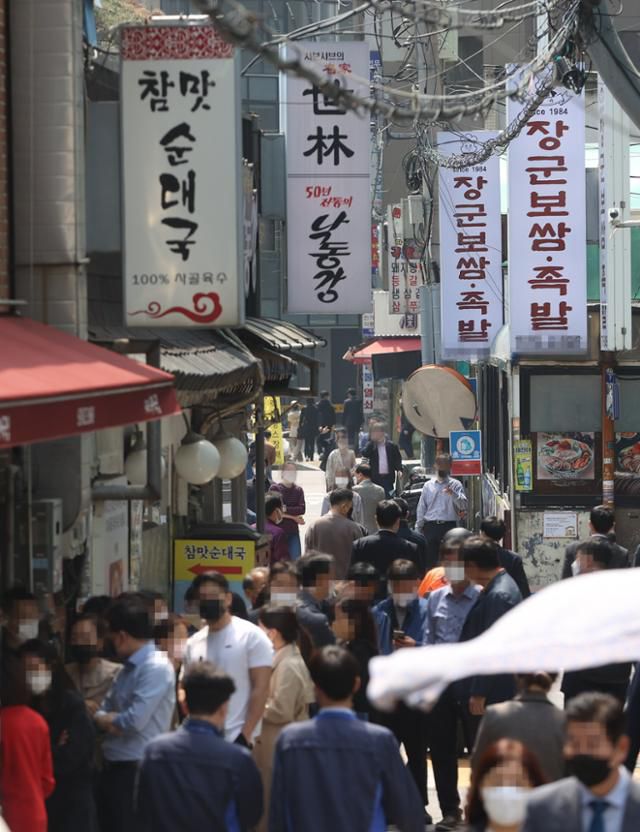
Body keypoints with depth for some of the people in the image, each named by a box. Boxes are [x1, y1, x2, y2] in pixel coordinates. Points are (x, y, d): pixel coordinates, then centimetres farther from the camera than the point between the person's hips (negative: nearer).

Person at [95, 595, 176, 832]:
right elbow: (102, 713, 16)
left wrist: (108, 719, -2)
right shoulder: (128, 668, 13)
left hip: (136, 770, -9)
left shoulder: (156, 668, -15)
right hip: (113, 767, 9)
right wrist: (112, 721, -9)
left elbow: (135, 720, -23)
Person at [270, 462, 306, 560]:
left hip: (293, 531, 3)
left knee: (296, 559, -1)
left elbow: (302, 509, -3)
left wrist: (286, 509, -14)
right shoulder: (275, 488, -3)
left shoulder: (298, 490, 8)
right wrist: (293, 516, -10)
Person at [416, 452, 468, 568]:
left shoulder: (455, 485, 4)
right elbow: (421, 508, 13)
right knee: (431, 558, 3)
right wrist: (418, 528, 8)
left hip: (449, 527, -2)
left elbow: (463, 505, -10)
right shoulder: (428, 485, 12)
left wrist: (453, 494, -28)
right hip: (431, 526, 2)